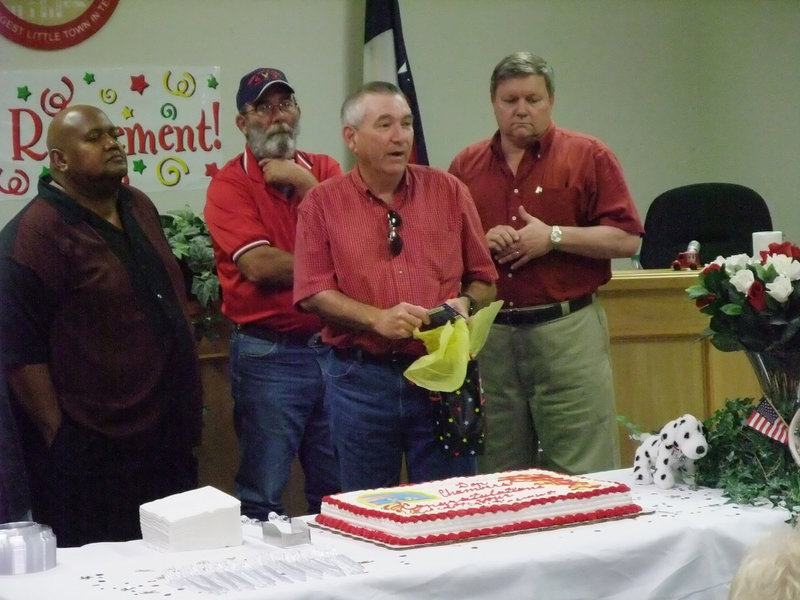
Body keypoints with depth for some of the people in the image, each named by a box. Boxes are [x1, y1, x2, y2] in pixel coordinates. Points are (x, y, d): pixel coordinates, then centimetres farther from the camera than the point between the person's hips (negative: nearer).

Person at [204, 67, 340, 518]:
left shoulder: (323, 170, 11)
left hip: (333, 346, 4)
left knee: (340, 492, 11)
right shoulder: (230, 184, -4)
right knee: (264, 496, 2)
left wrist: (305, 182, -11)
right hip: (269, 355, -4)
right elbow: (259, 265, -16)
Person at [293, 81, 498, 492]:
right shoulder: (322, 203, 2)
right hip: (361, 378, -1)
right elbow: (313, 292, -3)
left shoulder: (449, 192, 7)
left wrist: (464, 303, -10)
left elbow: (483, 280, 11)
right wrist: (377, 318, -16)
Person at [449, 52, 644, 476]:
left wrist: (554, 237, -11)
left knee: (581, 474, -3)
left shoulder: (588, 157, 3)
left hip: (567, 329, -3)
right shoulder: (467, 165, 12)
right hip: (489, 333, 3)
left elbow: (627, 239, -3)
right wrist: (481, 242, -5)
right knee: (498, 476, 10)